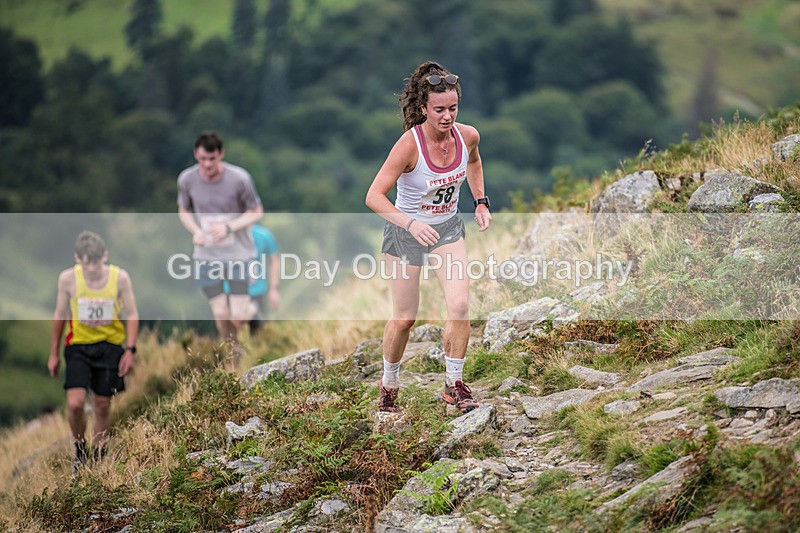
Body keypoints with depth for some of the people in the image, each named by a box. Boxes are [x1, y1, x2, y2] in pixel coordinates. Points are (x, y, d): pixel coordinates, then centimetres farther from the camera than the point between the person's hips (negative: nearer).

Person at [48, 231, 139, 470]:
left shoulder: (120, 278, -12)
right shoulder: (68, 279, -10)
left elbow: (131, 314, -1)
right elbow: (60, 315, 4)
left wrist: (130, 349, -9)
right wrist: (54, 354, 8)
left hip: (110, 345, 0)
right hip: (78, 345, 0)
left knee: (102, 405, 7)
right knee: (75, 403, -13)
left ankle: (98, 456, 24)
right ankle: (80, 449, 14)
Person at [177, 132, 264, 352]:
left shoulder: (239, 178, -16)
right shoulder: (187, 179, -8)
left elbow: (256, 212, -4)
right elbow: (184, 211, 10)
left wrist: (229, 227, -19)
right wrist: (195, 231, -11)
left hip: (238, 254, -2)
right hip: (206, 257, 2)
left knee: (238, 317, -8)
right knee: (220, 315, -1)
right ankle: (233, 353, 25)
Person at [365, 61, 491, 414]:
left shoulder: (468, 136, -12)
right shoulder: (409, 144, -28)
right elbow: (374, 196, -29)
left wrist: (480, 202, 7)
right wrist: (410, 223, -41)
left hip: (448, 227, 4)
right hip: (406, 230, -4)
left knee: (459, 305, -14)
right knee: (404, 318, 4)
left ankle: (454, 384, 1)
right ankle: (388, 385, 28)